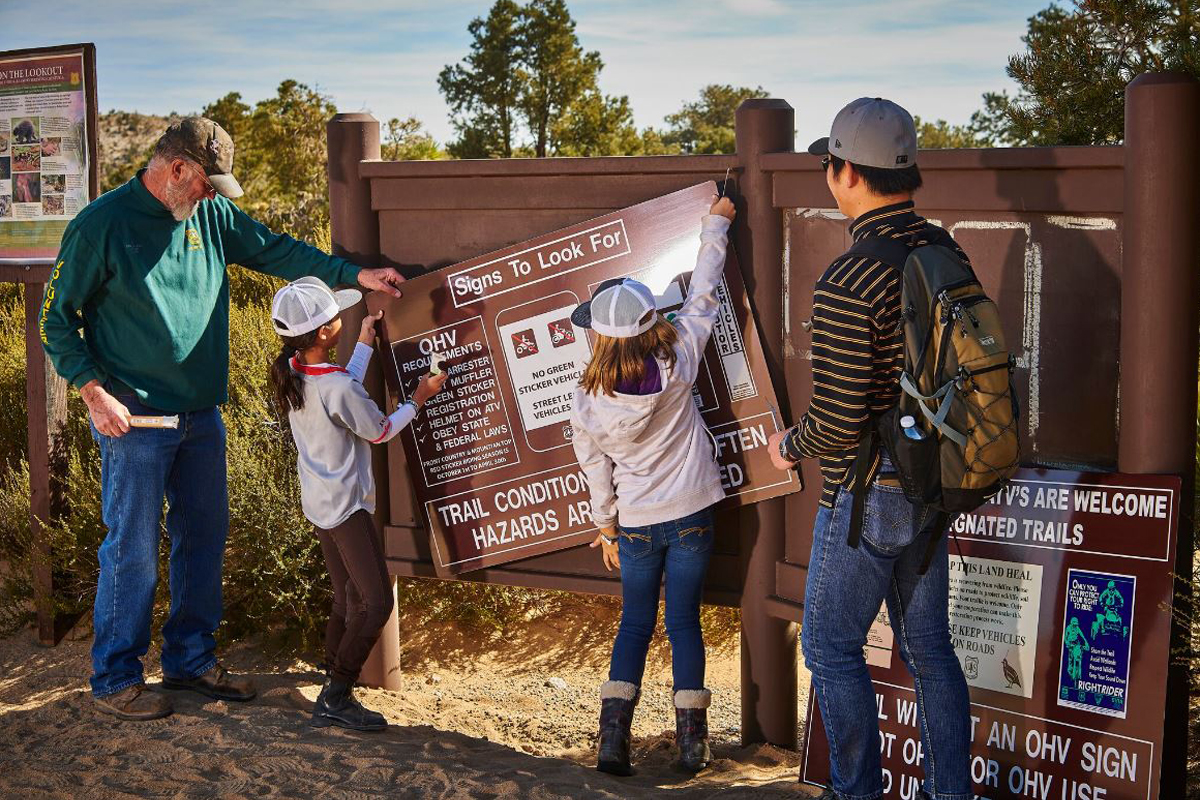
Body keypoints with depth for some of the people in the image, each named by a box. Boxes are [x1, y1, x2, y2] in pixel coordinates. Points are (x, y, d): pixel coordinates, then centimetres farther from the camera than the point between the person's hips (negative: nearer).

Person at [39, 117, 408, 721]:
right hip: (134, 418, -7)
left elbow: (276, 251, 10)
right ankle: (114, 678, 12)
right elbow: (56, 317, -6)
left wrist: (355, 275, 1)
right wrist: (94, 390, -15)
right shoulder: (102, 225, -11)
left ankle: (191, 659, 28)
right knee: (133, 549, -2)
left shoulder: (212, 216, 5)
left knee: (205, 536, 13)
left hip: (201, 413, 7)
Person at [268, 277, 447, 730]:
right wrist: (419, 398, 5)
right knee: (376, 602, -7)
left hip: (318, 503, 10)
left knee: (347, 600, 16)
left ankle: (333, 690, 18)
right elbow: (380, 431, -9)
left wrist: (364, 343, 26)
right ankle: (335, 698, -6)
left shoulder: (292, 372, 0)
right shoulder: (337, 387, -24)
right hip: (346, 506, -9)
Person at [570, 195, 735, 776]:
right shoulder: (677, 359, -15)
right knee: (684, 621, 9)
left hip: (636, 524, 0)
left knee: (635, 623, 13)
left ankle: (613, 737, 4)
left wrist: (606, 527, 13)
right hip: (692, 515, 1)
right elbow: (702, 298, -2)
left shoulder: (588, 401, -15)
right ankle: (691, 739, 9)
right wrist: (715, 225, 10)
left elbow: (597, 472, -2)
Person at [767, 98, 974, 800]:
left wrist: (789, 446, -4)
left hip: (867, 497, -7)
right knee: (930, 649, 16)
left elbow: (839, 422, -24)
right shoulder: (946, 252, 0)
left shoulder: (848, 285, -24)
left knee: (833, 648, 9)